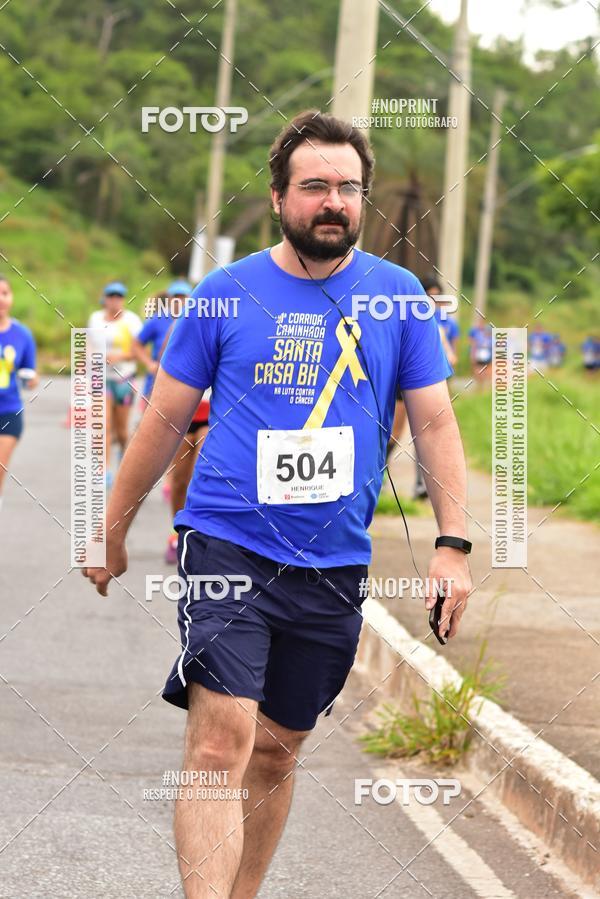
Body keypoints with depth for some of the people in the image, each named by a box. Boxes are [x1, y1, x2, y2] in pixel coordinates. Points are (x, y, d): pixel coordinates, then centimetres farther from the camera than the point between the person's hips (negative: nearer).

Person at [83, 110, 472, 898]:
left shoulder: (398, 295, 4)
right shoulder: (228, 292, 1)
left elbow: (435, 422, 6)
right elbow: (167, 419, 9)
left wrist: (452, 543, -3)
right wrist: (113, 530, 14)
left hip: (333, 567, 2)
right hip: (226, 547, -2)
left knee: (275, 751, 11)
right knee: (220, 740, -17)